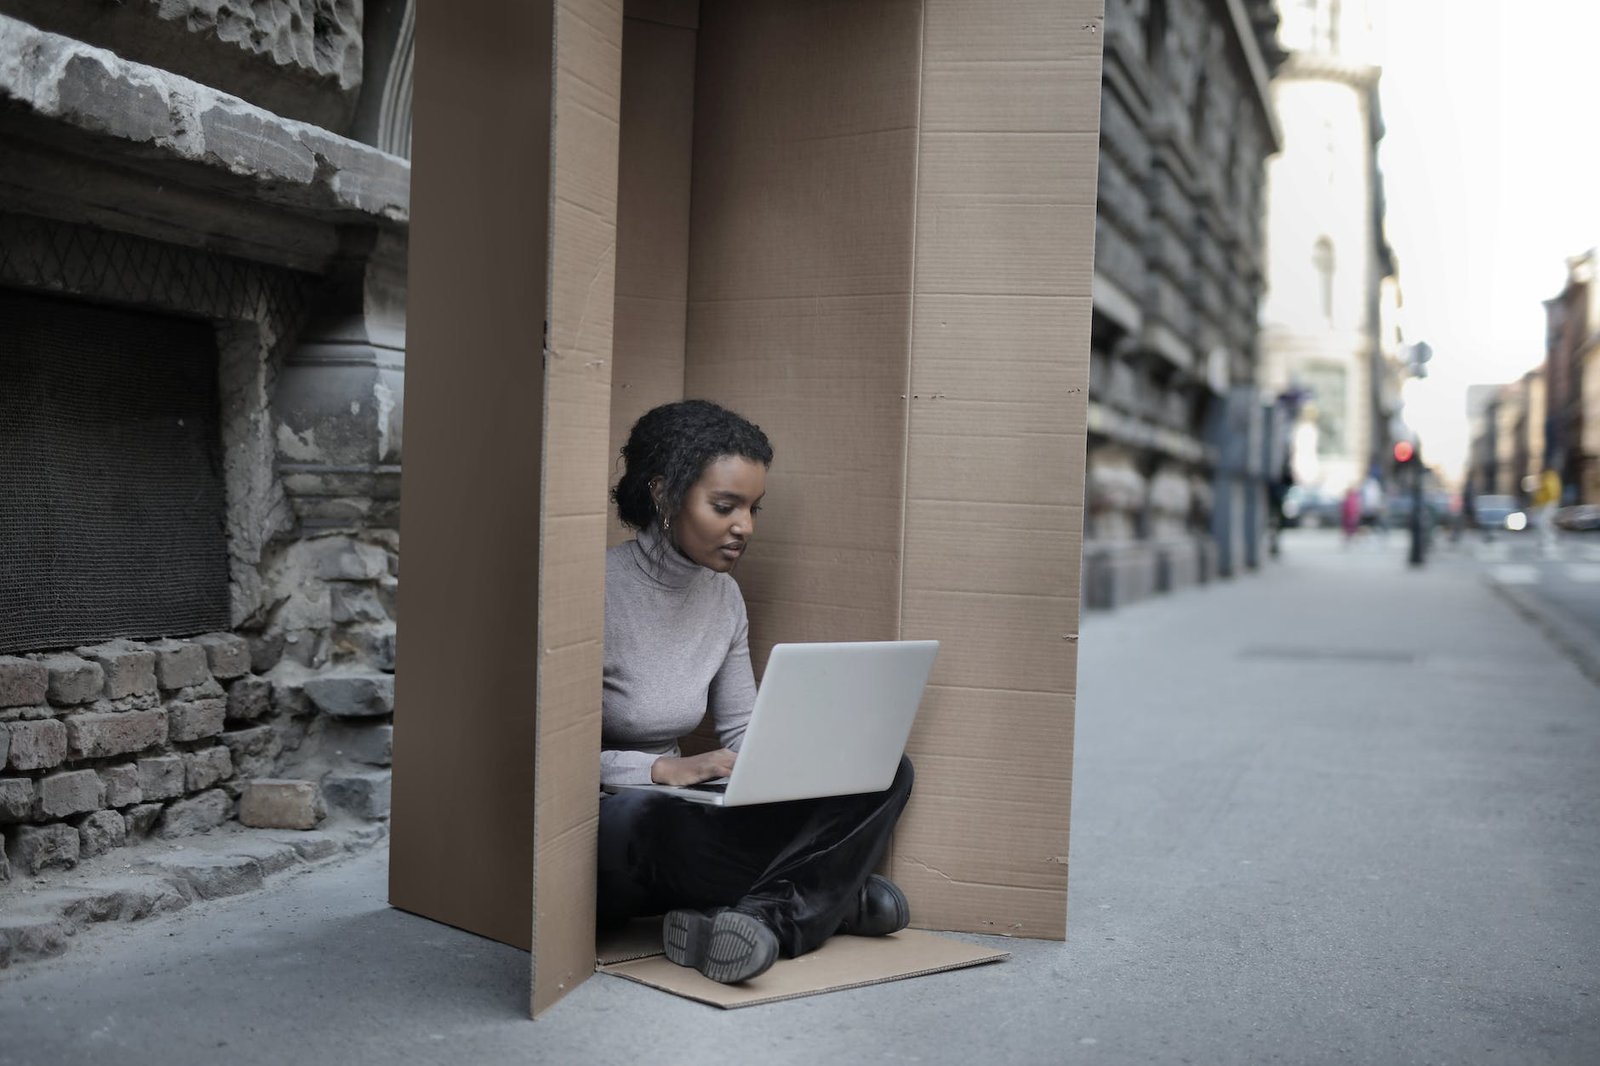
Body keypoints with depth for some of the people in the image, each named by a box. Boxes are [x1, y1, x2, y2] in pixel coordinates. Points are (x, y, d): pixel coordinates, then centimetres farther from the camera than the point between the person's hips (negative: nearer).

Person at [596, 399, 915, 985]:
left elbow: (743, 731, 11)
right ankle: (828, 894, -20)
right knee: (643, 815, -44)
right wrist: (665, 770, -28)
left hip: (677, 811, 7)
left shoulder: (723, 595, 5)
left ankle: (765, 916, -25)